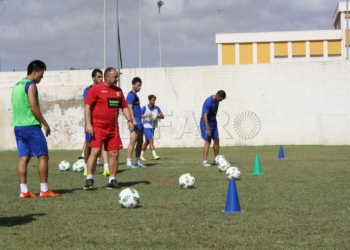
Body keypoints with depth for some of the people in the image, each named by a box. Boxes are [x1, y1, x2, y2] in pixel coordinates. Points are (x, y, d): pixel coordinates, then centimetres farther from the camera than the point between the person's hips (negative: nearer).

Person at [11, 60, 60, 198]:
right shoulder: (31, 85, -10)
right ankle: (44, 190, -2)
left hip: (18, 126, 8)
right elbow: (33, 107, -17)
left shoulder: (17, 85, 16)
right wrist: (45, 124, -11)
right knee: (43, 156, -2)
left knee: (23, 158, 6)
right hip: (31, 126, -8)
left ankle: (24, 191, 3)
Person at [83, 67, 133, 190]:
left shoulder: (118, 91, 13)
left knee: (114, 153, 4)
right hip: (98, 127, -6)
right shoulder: (96, 89, -5)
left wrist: (129, 120, 4)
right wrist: (88, 123, -15)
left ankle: (112, 180, 11)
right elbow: (87, 106, -8)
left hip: (113, 127, 6)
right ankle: (89, 179, -7)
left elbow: (124, 106, 19)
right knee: (95, 151, -12)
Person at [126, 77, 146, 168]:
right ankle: (129, 162, -13)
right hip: (135, 122, -10)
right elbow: (130, 108, -19)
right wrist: (133, 120, -26)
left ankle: (137, 161, 17)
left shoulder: (135, 95, 20)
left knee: (140, 141, 11)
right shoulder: (131, 95, -9)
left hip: (139, 122, 10)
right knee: (133, 141, -12)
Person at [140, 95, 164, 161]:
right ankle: (155, 155, -20)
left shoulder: (157, 108, 5)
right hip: (146, 127, -6)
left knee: (147, 142, 13)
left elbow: (162, 116, 3)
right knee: (151, 141, -15)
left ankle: (141, 155, 25)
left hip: (153, 127, 6)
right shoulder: (145, 108, -9)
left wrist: (158, 116, -19)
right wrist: (147, 116, -25)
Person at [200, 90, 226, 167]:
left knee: (216, 140, 10)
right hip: (206, 123, -8)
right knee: (207, 142, -11)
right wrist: (207, 129, -30)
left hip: (213, 123, 8)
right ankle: (205, 161, -9)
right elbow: (205, 115, -27)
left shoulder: (216, 101, 1)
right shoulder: (208, 102, -25)